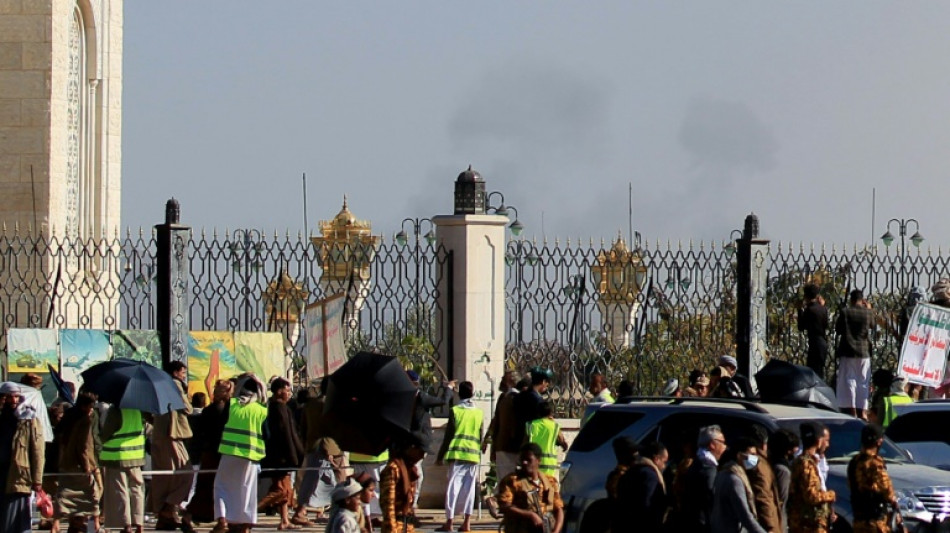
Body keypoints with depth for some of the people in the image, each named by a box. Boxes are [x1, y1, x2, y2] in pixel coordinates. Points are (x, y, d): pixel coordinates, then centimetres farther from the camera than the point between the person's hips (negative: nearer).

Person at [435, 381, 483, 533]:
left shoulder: (455, 411, -1)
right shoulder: (479, 413, 8)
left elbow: (448, 436, -2)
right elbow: (480, 437, 11)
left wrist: (440, 456, 4)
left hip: (457, 453, -3)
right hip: (474, 454, 3)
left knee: (453, 486, -2)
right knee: (469, 487, 6)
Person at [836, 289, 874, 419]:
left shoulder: (845, 312, -9)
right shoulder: (868, 313, -5)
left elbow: (837, 329, -2)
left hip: (847, 352, -2)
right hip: (864, 352, 2)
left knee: (848, 381, 4)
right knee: (863, 383, 9)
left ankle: (851, 410, 0)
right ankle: (862, 411, 8)